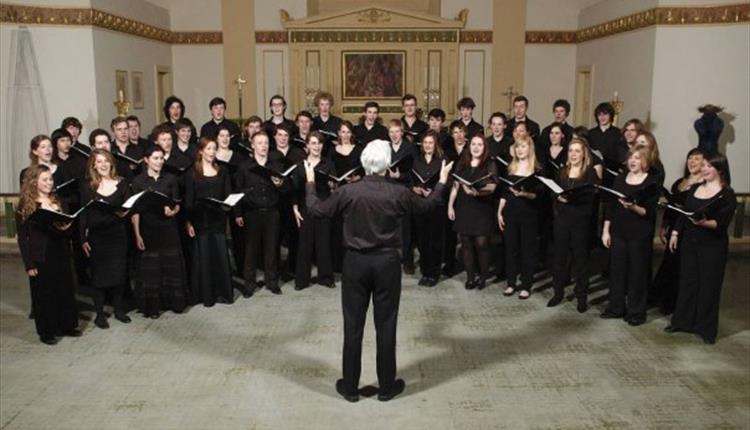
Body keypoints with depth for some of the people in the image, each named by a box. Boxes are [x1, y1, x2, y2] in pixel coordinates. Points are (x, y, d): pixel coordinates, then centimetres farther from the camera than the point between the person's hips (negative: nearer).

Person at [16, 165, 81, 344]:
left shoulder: (58, 202, 9)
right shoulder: (25, 206, -5)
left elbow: (68, 225, 15)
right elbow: (22, 238, -7)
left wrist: (65, 227, -11)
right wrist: (29, 264, -12)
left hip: (61, 255, 5)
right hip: (40, 258, -5)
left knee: (65, 290, 11)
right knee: (43, 294, 4)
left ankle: (68, 325, 25)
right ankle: (47, 331, 16)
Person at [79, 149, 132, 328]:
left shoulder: (122, 184, 3)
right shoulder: (87, 187, 0)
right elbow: (83, 215, 0)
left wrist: (124, 213, -15)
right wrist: (83, 239, -5)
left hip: (118, 234, 1)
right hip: (96, 236, -1)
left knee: (119, 272, 7)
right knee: (99, 274, 5)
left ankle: (119, 309, 22)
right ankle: (100, 314, 14)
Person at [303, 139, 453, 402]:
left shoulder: (347, 191, -10)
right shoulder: (398, 193, -10)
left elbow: (316, 210, 2)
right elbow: (427, 206, 9)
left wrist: (310, 182, 19)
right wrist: (442, 182, 25)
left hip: (355, 262, 0)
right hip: (387, 262, 0)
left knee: (353, 326, 9)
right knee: (386, 325, 9)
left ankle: (350, 387, 19)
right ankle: (387, 386, 20)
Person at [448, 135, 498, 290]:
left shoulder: (490, 165, -1)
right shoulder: (462, 164, 10)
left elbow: (492, 187, -12)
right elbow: (455, 186, 12)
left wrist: (477, 191, -30)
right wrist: (450, 206, 7)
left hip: (482, 209, -3)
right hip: (463, 208, 4)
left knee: (481, 243, -7)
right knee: (466, 243, 4)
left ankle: (483, 276, 9)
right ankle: (470, 276, 14)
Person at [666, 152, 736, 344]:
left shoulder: (727, 195, -10)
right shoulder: (695, 188, 8)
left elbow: (722, 224, -17)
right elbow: (683, 213, 13)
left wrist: (705, 223, -35)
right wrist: (675, 233, 7)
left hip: (713, 247, -5)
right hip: (689, 242, 5)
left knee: (709, 286, 3)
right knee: (687, 281, 12)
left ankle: (707, 329, 14)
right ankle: (682, 321, 25)